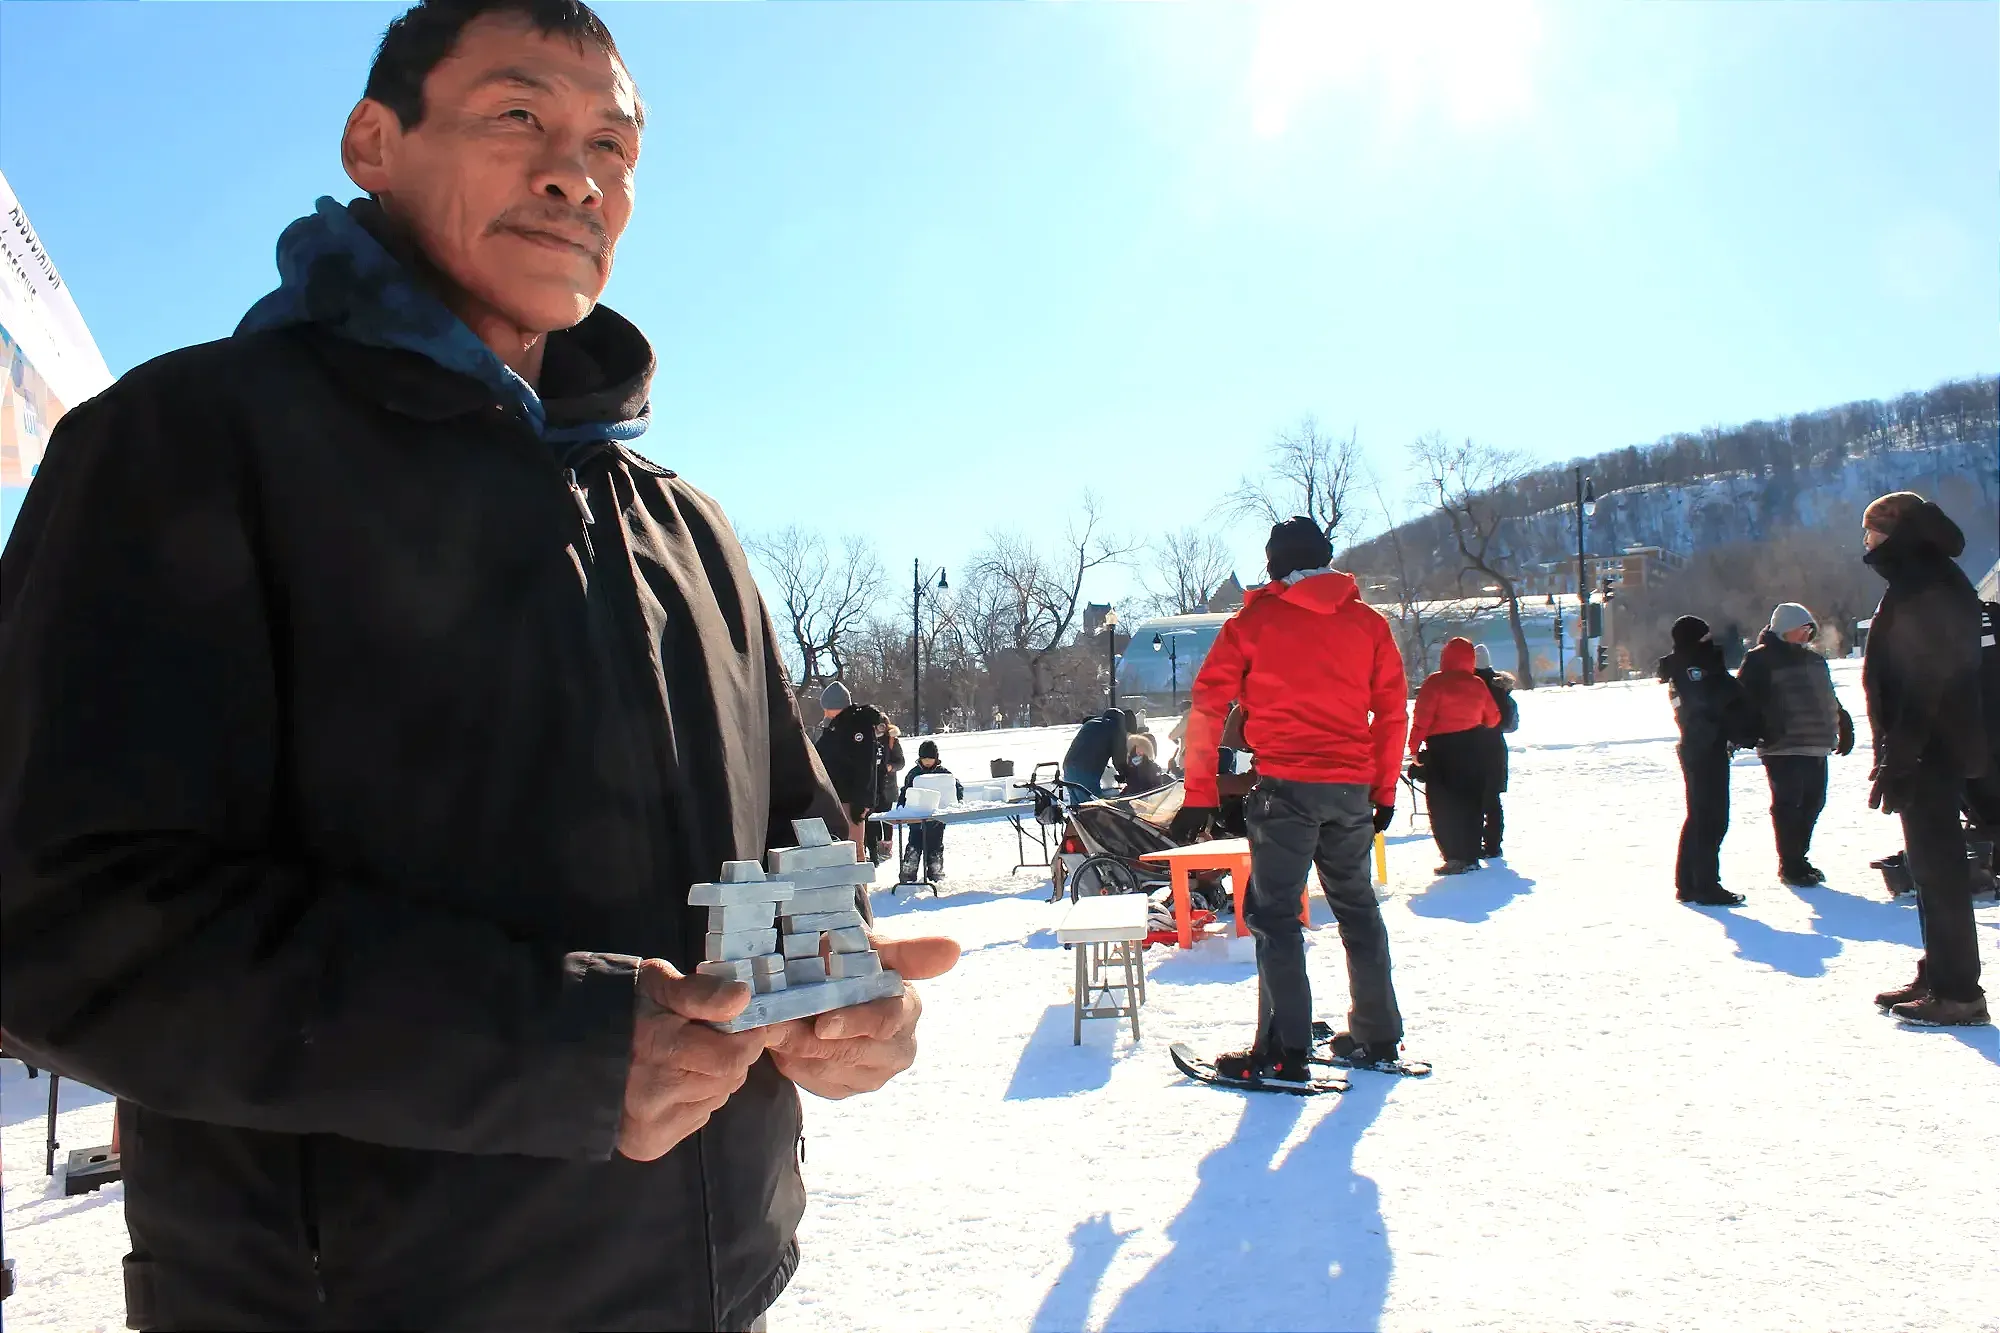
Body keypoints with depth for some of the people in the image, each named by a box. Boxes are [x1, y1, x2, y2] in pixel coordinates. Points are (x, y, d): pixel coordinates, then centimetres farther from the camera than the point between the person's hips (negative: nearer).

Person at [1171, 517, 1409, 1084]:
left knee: (1273, 915, 2)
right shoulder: (1368, 622, 9)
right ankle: (1377, 1036, 24)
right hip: (1352, 790, 4)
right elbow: (1392, 708, 11)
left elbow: (1207, 707, -4)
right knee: (1357, 908, 17)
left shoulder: (1255, 620, -1)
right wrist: (1384, 790, 19)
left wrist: (1199, 795, -1)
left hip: (1285, 787, -4)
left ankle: (1283, 1053, 0)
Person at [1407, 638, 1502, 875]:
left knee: (1442, 806, -1)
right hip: (1474, 750, 5)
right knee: (1470, 803, 13)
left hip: (1442, 750, -5)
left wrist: (1414, 747, -9)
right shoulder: (1478, 685, 4)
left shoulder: (1436, 683, -11)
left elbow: (1422, 717, -15)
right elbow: (1493, 718, 13)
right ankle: (1471, 856, 16)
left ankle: (1456, 857, -8)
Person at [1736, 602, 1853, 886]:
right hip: (1782, 748, -8)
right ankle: (1790, 866, 4)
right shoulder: (1760, 659, -5)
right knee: (1788, 804, -4)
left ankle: (1799, 858, 24)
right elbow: (1744, 698, -12)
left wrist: (1844, 727, 25)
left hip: (1815, 746, 8)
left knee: (1812, 802, 12)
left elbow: (1829, 700, 28)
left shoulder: (1814, 660, 19)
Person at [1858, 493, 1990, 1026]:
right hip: (1934, 752, 11)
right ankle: (1938, 977, 24)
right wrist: (1895, 756, 20)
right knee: (1935, 865, 15)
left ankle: (1957, 992, 0)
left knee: (1937, 865, -6)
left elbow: (1925, 682, -23)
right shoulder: (1924, 581, 16)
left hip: (1930, 754, -11)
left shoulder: (1925, 587, -16)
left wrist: (1896, 761, -23)